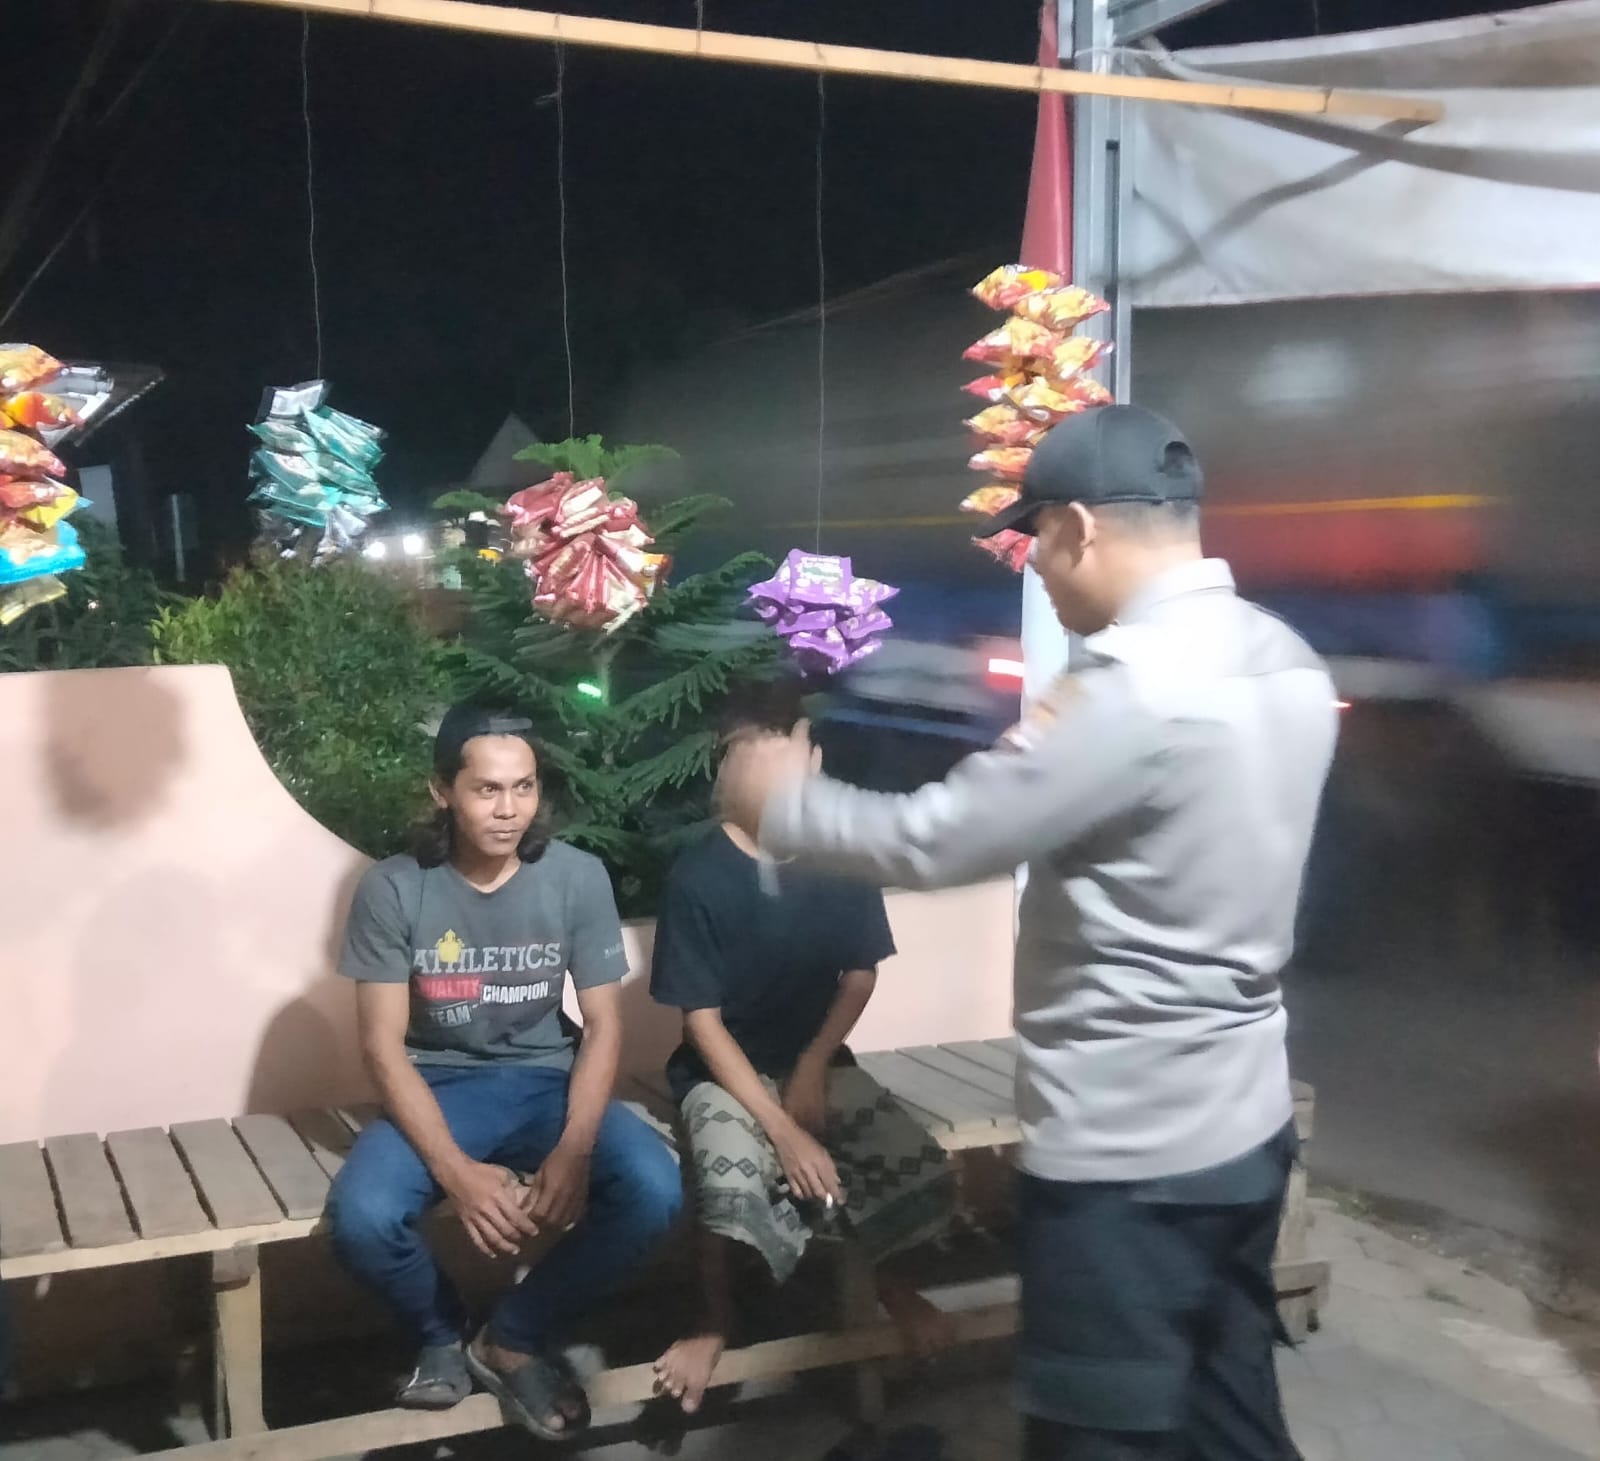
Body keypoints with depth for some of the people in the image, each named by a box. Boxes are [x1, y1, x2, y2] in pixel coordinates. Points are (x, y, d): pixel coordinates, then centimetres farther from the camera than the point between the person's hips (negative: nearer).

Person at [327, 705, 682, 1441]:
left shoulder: (578, 877, -8)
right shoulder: (392, 889, -11)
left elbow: (603, 1025, -6)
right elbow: (383, 1045, -12)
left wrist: (573, 1152, -21)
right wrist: (456, 1172, -25)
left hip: (547, 1083, 1)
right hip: (437, 1090, -1)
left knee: (654, 1189, -26)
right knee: (361, 1218, -30)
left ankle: (515, 1337, 0)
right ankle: (441, 1334, 6)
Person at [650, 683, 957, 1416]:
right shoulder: (698, 877, -16)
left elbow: (861, 975, 5)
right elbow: (702, 1020, -14)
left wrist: (813, 1068, -9)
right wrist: (781, 1129, -22)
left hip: (817, 1060, 3)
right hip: (724, 1069, -3)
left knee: (924, 1169, -18)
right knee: (732, 1182, -33)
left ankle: (894, 1281, 16)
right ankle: (715, 1320, -2)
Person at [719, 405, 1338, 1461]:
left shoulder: (1130, 686, -24)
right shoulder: (1288, 662, 3)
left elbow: (933, 841, -19)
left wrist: (780, 802, -4)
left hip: (1127, 1151, -8)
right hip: (1244, 1122, 9)